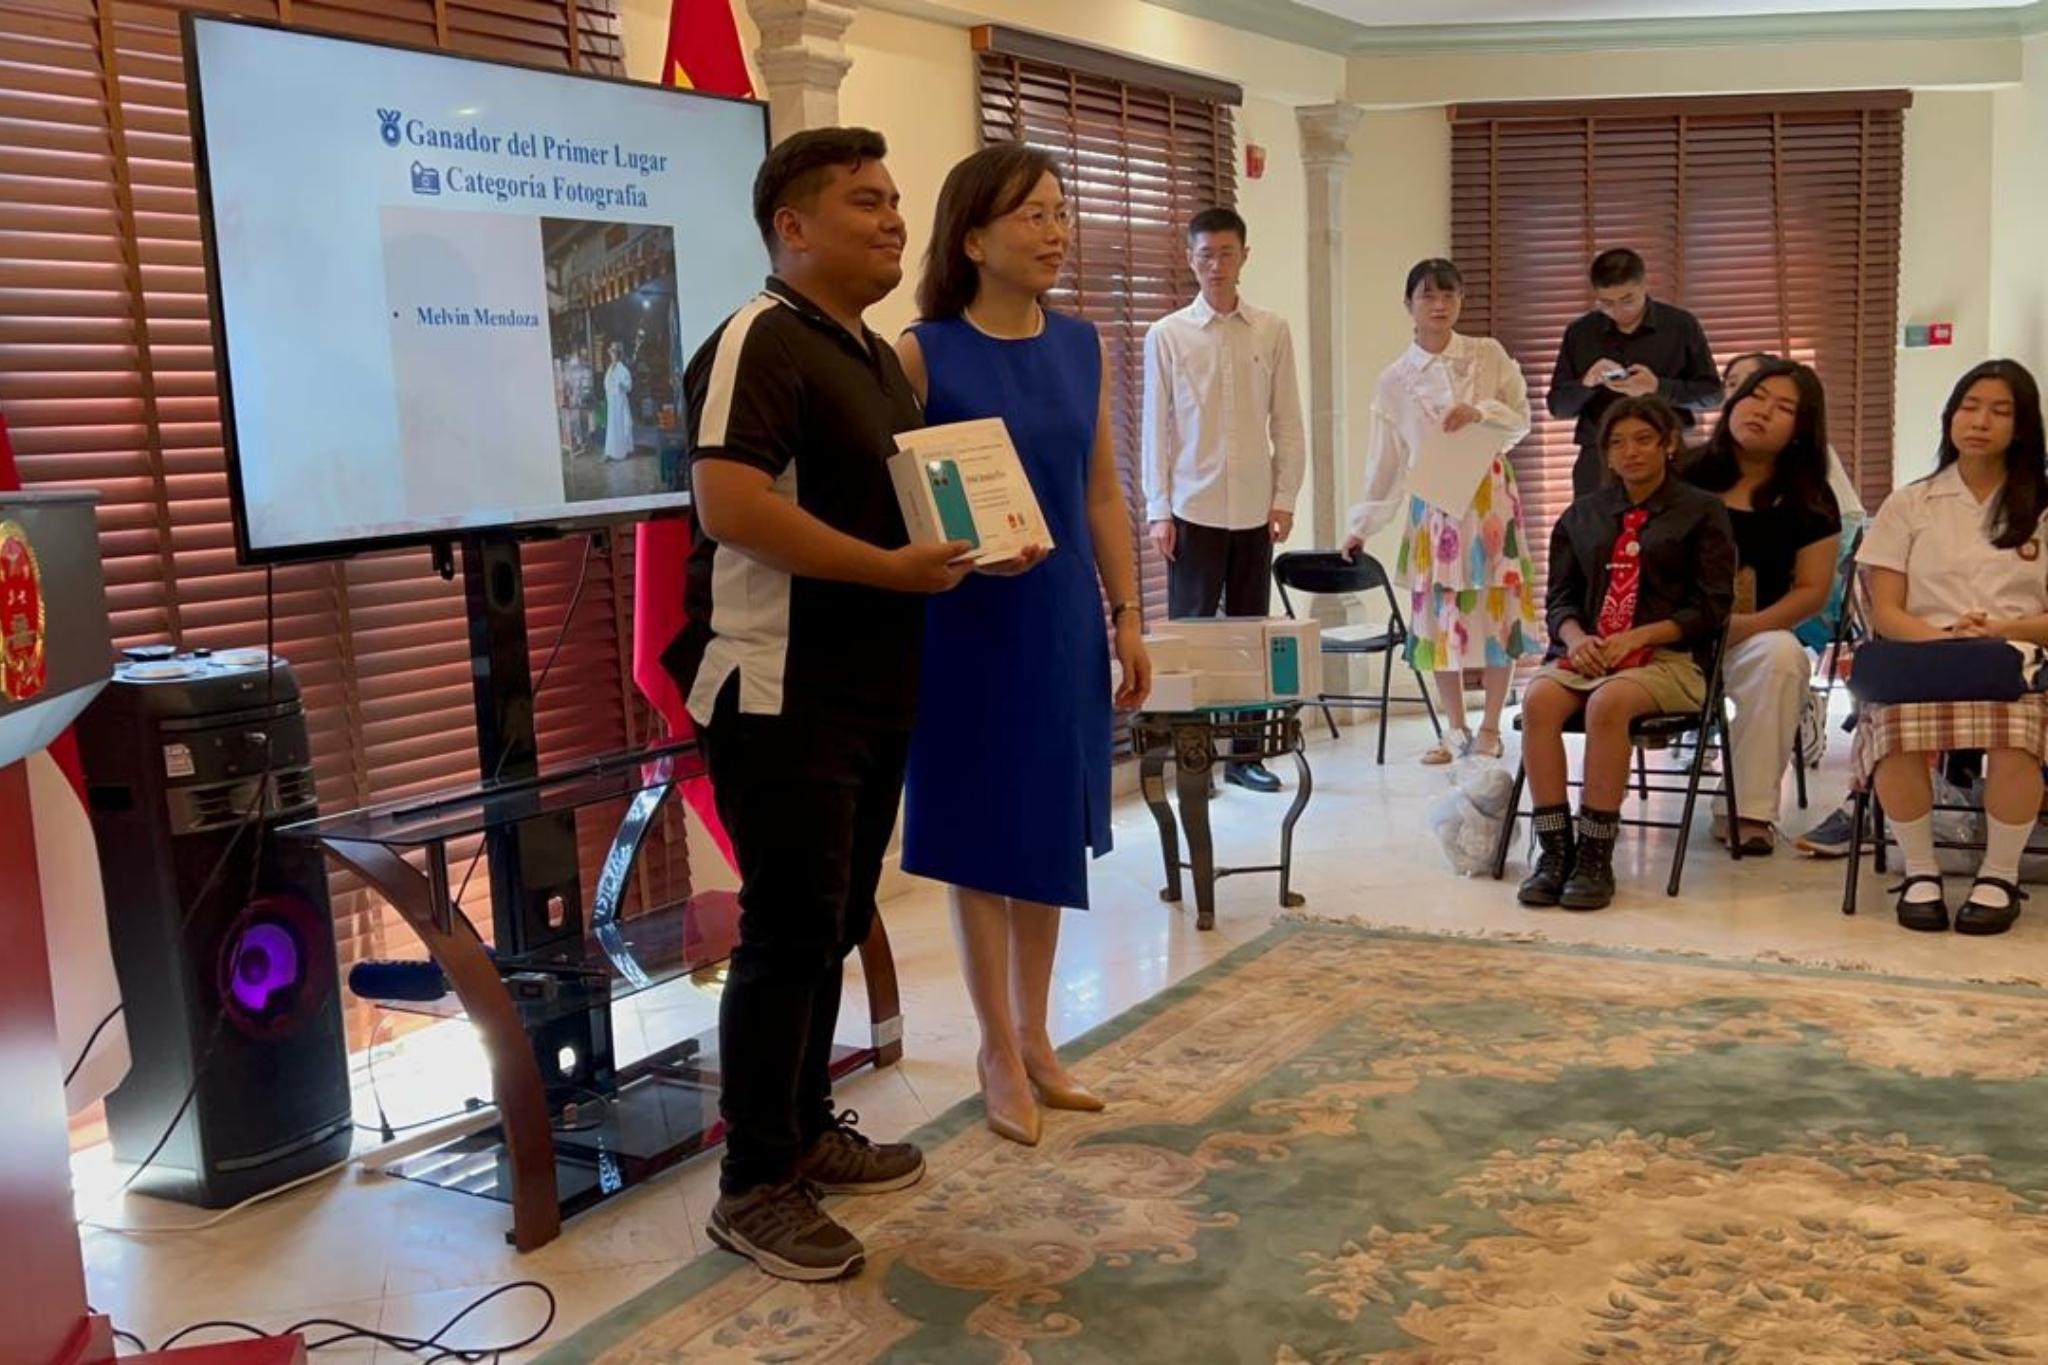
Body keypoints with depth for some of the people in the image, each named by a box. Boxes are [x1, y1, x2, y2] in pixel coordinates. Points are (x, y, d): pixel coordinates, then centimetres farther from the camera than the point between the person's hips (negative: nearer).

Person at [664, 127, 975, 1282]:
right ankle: (754, 1187, 9)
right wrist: (891, 569, -23)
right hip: (784, 693, -9)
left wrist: (968, 543, 7)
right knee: (789, 932, -4)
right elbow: (728, 503, -26)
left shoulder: (882, 356, 17)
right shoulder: (760, 340, -13)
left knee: (837, 924, 16)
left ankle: (808, 1129, 31)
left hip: (872, 690, 9)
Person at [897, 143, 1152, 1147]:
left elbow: (1103, 496, 9)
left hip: (1064, 621, 5)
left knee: (1049, 831, 13)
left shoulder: (1080, 347, 5)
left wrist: (1128, 618, 7)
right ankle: (999, 1051, 21)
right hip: (969, 627, -4)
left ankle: (1035, 1037, 28)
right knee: (980, 836, 6)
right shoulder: (923, 353, -9)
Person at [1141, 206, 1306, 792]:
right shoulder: (1166, 335, 0)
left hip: (1254, 508, 2)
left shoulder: (1273, 331, 3)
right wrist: (1158, 511, -4)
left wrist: (1285, 498, 0)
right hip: (1193, 508, -2)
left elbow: (1288, 422, 6)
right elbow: (1156, 427, 0)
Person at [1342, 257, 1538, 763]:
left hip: (1489, 495, -1)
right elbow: (1384, 459, 6)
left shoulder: (1489, 356, 2)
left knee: (1498, 607, -1)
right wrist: (1363, 525, 5)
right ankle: (1456, 729, 16)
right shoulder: (1395, 379, 4)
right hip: (1433, 503, 1)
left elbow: (1521, 419, 3)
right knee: (1439, 612, 3)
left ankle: (1490, 727, 12)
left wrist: (1480, 412, -16)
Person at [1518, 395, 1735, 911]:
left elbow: (1711, 605, 0)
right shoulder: (1584, 514, 19)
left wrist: (1636, 637, -13)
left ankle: (1595, 858, -28)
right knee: (1538, 700, -30)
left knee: (1608, 703, -36)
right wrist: (1575, 636, -8)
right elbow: (1560, 597, 16)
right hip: (1587, 652, 4)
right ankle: (1554, 850, -26)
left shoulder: (1702, 512, 8)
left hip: (1669, 657, -3)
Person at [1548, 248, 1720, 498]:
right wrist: (1586, 383, -13)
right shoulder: (1579, 333, 7)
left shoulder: (1680, 325, 3)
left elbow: (1712, 393, 4)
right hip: (1598, 461, 1)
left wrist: (1659, 387, -13)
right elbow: (1557, 405, 8)